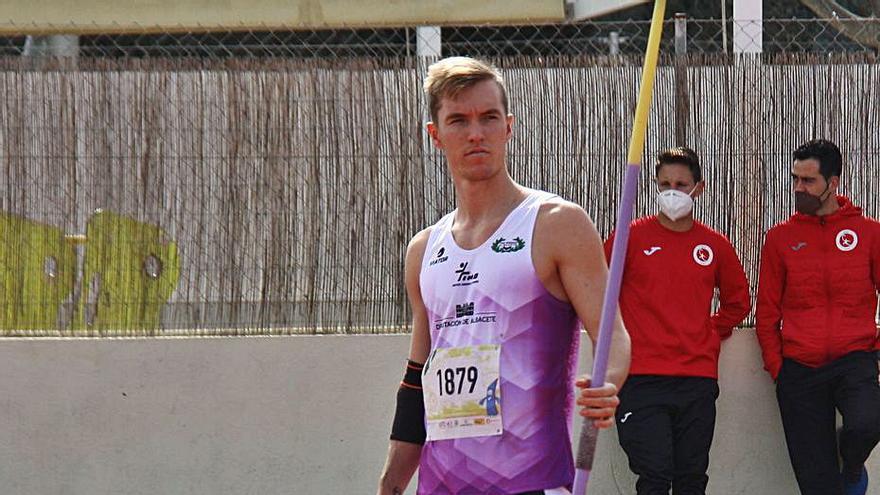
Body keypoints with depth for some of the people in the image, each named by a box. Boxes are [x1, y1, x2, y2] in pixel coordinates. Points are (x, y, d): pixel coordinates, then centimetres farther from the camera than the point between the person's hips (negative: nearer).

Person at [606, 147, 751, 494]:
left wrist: (712, 335, 13)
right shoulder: (631, 237, 0)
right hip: (642, 379, -3)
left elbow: (737, 301, 24)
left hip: (698, 378, 3)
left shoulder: (715, 245, 9)